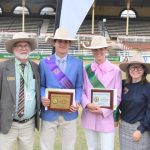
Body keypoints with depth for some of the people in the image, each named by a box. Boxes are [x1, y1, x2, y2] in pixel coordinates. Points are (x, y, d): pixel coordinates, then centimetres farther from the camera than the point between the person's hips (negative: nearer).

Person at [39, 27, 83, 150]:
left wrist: (77, 102, -11)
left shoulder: (77, 63, 2)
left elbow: (79, 87, 5)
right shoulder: (44, 63, 0)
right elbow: (41, 85, 5)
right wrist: (43, 98, -14)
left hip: (69, 113, 1)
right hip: (49, 112, -1)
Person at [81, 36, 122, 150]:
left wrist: (103, 111, -12)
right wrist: (88, 104, -14)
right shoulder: (86, 69, 2)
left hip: (106, 118, -3)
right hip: (89, 117, 3)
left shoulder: (115, 70, -6)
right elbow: (81, 90, 4)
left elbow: (118, 96, -3)